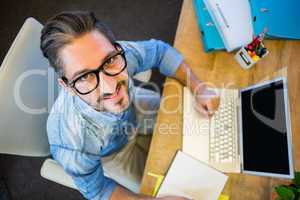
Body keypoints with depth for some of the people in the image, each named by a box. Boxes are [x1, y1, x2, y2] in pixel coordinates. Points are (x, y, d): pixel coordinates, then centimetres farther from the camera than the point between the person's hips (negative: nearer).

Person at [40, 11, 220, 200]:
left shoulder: (118, 54, -36)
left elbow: (159, 51, -15)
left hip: (133, 109, 3)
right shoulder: (72, 145, -43)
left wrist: (198, 88, -23)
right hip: (112, 153, -2)